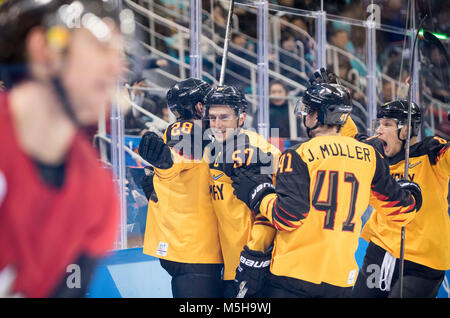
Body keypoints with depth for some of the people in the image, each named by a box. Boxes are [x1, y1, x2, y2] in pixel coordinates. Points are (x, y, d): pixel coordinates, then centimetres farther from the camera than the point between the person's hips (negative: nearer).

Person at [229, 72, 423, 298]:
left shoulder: (299, 155, -7)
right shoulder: (369, 157, 5)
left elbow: (288, 217, -14)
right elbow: (401, 208, 13)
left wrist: (258, 193, 3)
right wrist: (410, 193, 36)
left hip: (293, 275, -4)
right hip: (341, 278, 4)